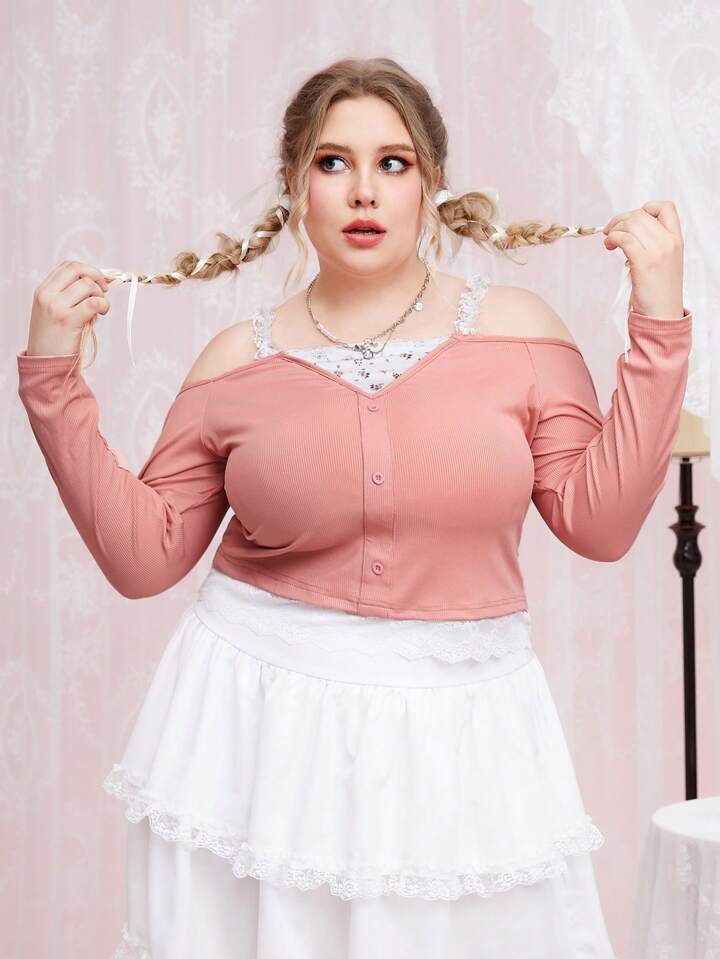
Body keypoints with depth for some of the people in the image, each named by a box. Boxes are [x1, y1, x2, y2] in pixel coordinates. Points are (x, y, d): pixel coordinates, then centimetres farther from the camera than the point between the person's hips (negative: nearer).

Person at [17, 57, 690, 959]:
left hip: (458, 722, 0)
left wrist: (658, 329, -8)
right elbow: (142, 555, 2)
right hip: (259, 716, 0)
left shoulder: (516, 327, 0)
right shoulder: (238, 360, 1)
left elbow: (600, 523, -5)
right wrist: (53, 379, -3)